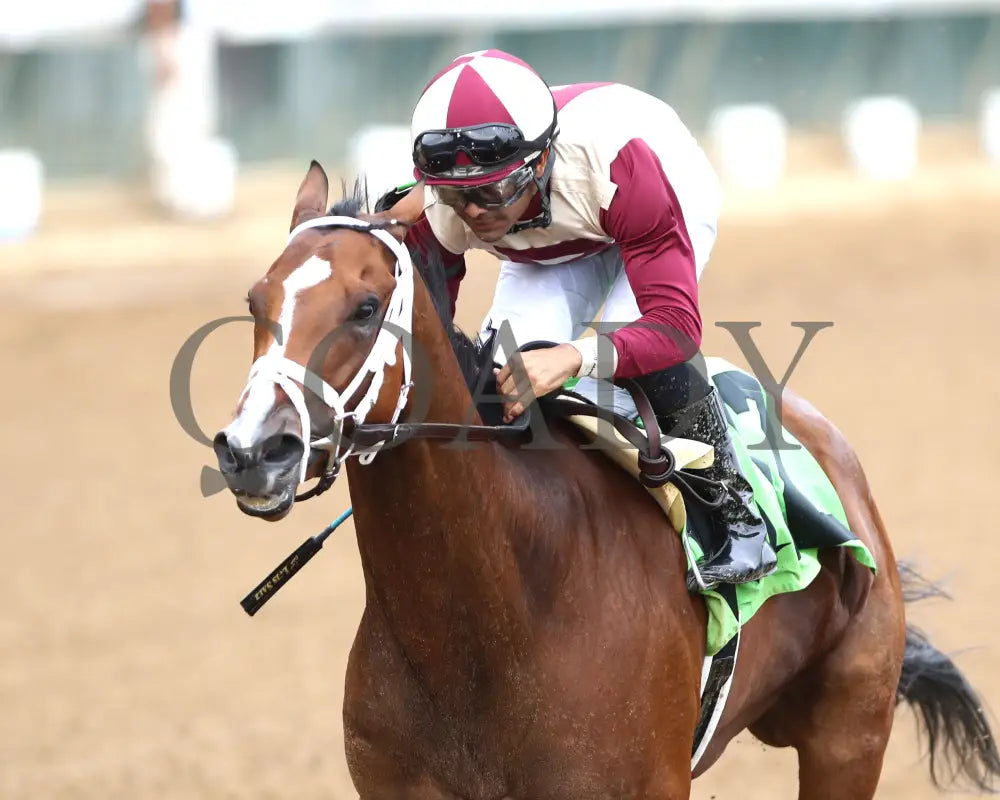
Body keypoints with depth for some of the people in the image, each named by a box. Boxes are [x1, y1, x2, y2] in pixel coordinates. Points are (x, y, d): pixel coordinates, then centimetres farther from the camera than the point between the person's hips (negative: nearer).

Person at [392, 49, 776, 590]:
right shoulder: (438, 214, -33)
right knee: (510, 357, -23)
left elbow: (677, 324, -50)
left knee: (638, 341, -32)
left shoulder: (613, 165, -47)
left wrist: (575, 357, -67)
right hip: (550, 247, 4)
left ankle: (735, 510, -14)